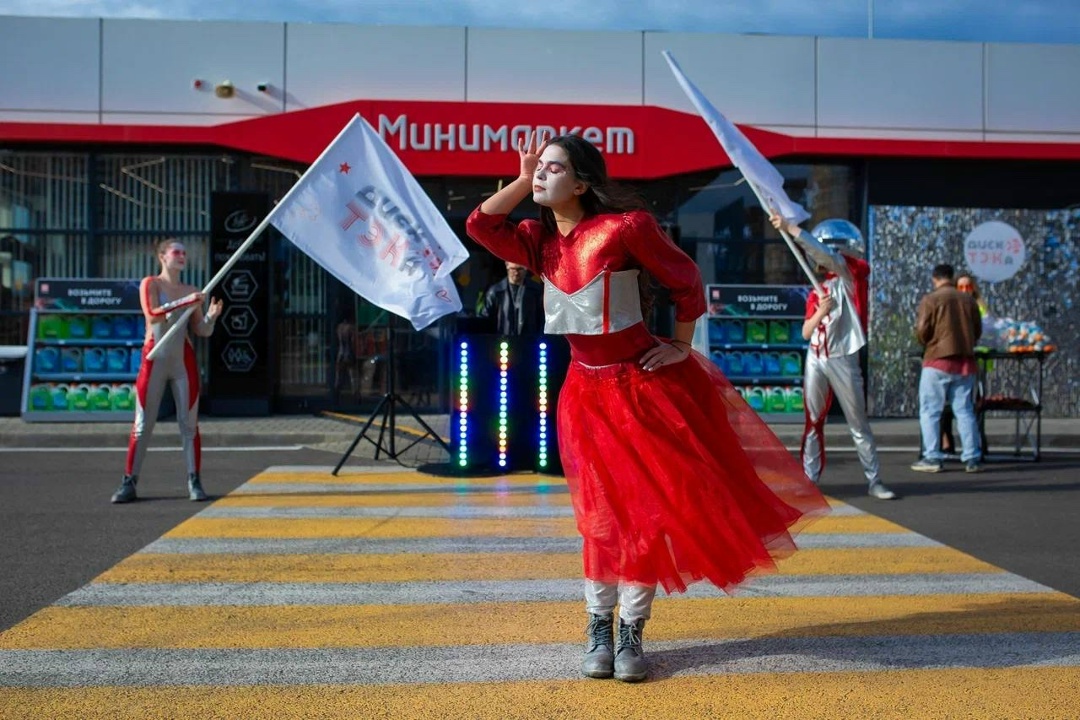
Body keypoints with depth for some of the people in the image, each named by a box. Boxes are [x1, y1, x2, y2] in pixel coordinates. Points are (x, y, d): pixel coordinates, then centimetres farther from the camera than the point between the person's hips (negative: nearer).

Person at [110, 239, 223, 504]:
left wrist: (211, 316, -12)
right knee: (143, 424, 1)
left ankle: (194, 481, 3)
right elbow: (152, 314, -17)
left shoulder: (192, 291, 10)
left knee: (189, 423, 0)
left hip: (184, 360, 2)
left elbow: (202, 331, 8)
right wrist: (186, 303, -25)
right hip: (155, 359, -2)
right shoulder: (150, 284, 1)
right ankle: (129, 482, 6)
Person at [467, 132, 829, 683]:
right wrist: (523, 181, -6)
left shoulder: (625, 227, -14)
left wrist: (681, 346, -4)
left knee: (648, 506, 2)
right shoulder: (539, 241, 1)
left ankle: (630, 631, 15)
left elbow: (684, 280, -6)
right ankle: (599, 627, 20)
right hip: (586, 392, 4)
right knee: (603, 512, 7)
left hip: (644, 384, -4)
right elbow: (480, 226, -9)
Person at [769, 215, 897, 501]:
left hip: (843, 359, -5)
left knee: (859, 423, 1)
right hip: (815, 359, 5)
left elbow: (825, 255, -19)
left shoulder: (853, 276, -2)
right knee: (813, 421, 6)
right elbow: (806, 332, 8)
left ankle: (874, 481, 8)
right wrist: (820, 312, -13)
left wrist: (790, 228, -23)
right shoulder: (816, 291, 12)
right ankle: (809, 479, 10)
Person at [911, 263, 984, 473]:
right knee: (965, 411, 10)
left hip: (938, 361, -4)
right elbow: (978, 331, 10)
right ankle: (972, 459, 9)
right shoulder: (969, 299, 5)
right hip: (965, 362, 4)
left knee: (930, 411, 4)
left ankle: (932, 458, 0)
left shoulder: (930, 299, -7)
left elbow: (921, 332, -9)